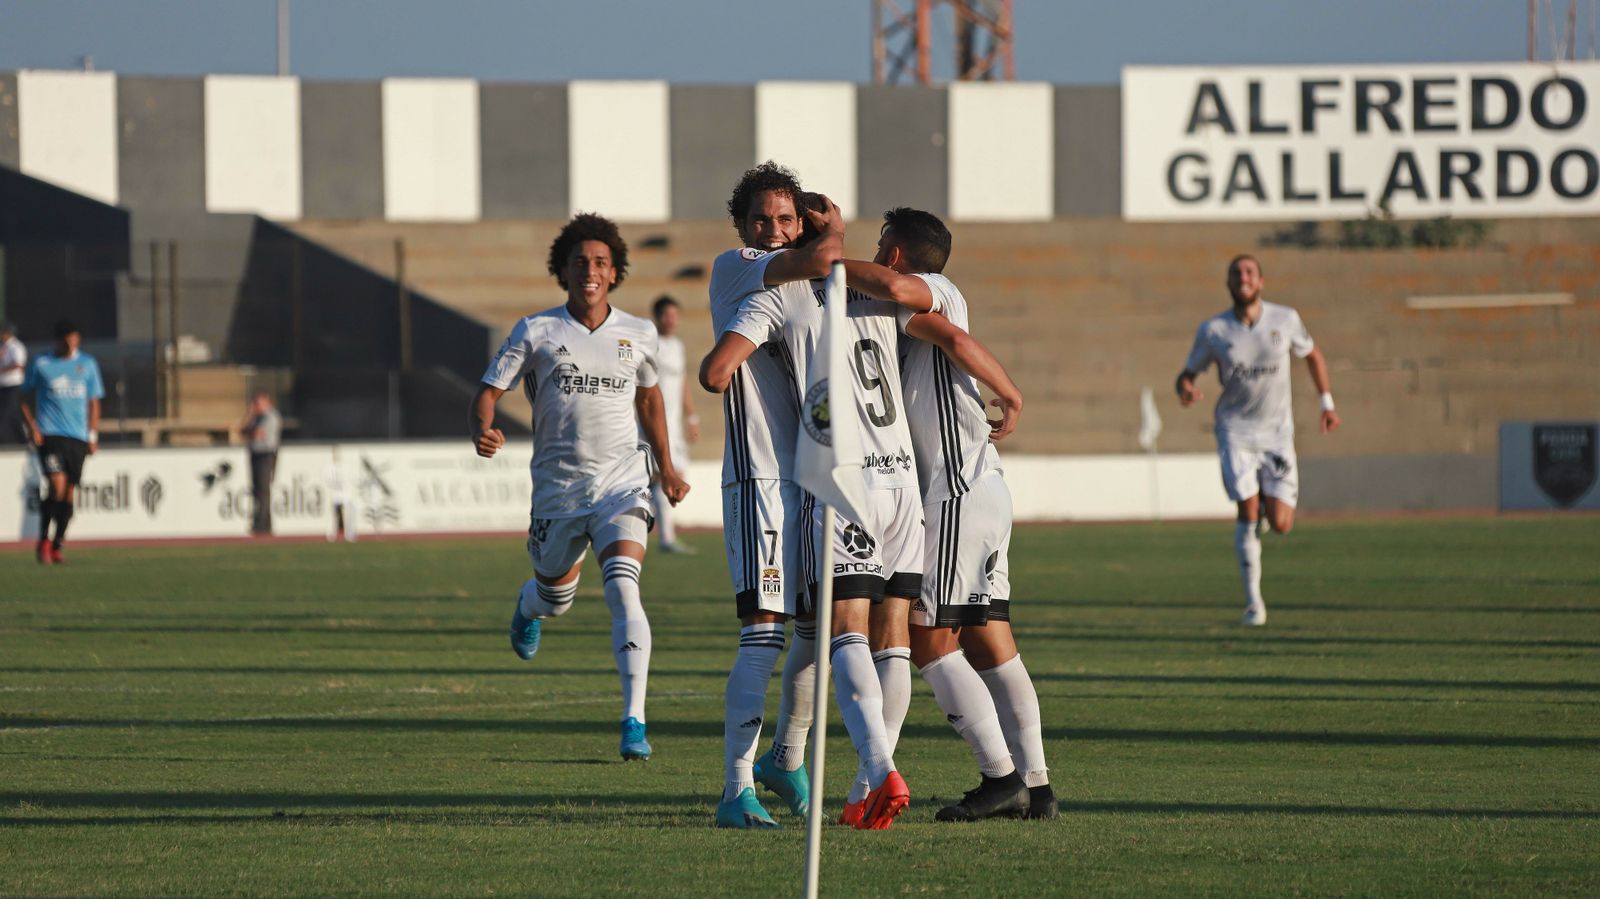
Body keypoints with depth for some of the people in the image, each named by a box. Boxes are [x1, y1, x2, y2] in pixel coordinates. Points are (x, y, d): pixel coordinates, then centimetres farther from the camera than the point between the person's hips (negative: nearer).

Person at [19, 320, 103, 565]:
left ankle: (56, 547, 14)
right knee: (57, 487, -18)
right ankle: (43, 540, -2)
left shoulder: (87, 364, 11)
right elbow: (26, 400, 10)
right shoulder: (41, 365, 3)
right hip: (50, 435, -3)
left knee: (69, 493, 3)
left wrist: (93, 436, 8)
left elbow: (93, 403, 15)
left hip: (78, 437, 3)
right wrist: (33, 428, -4)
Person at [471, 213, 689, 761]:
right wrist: (482, 430, -24)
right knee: (556, 597, 15)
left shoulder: (637, 335, 6)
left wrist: (666, 467, 25)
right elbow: (490, 390, -2)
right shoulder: (536, 332, -1)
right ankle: (529, 605, 57)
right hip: (558, 484, 0)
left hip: (622, 482, 0)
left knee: (623, 590, -20)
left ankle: (634, 720, -23)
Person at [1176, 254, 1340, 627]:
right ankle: (1253, 602, 1)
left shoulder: (1285, 320, -3)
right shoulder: (1213, 330, -6)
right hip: (1235, 431, -1)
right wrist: (1186, 390, -21)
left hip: (1277, 432, 1)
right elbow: (1188, 374, 3)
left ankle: (1270, 506, 34)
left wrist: (1327, 403, 12)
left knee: (1280, 525, -6)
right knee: (1248, 514, -13)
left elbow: (1312, 355, 15)